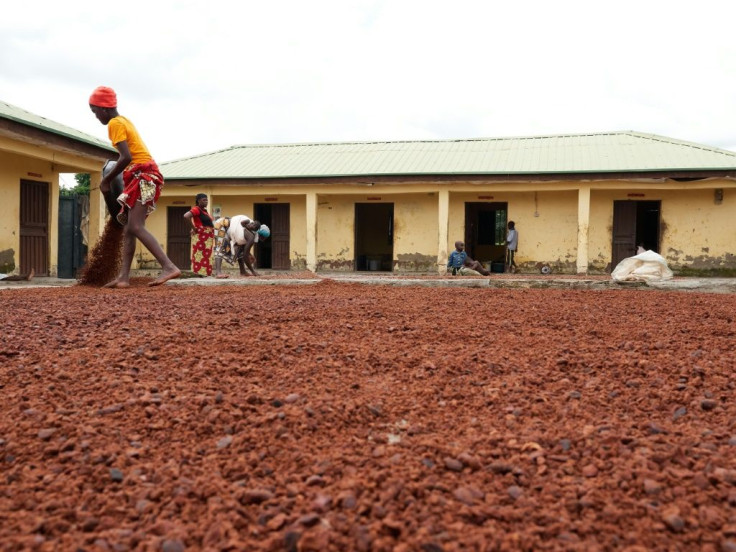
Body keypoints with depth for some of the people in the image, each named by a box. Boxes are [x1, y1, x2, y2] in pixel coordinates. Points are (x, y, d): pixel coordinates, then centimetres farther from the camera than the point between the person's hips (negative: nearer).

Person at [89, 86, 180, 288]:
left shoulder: (115, 123, -8)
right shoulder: (123, 120, 22)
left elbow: (126, 157, -20)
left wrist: (106, 180, -11)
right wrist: (112, 177, 20)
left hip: (143, 176, -10)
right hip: (141, 176, 10)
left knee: (135, 227, -20)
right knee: (129, 229, 6)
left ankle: (169, 267, -30)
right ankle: (124, 277, 5)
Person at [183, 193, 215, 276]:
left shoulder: (204, 210, 16)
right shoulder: (196, 209, -11)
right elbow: (186, 216, -26)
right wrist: (193, 227, -18)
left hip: (207, 236, 9)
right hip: (200, 236, -9)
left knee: (206, 255, 10)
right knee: (200, 254, -11)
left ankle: (205, 273, 13)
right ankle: (200, 272, -12)